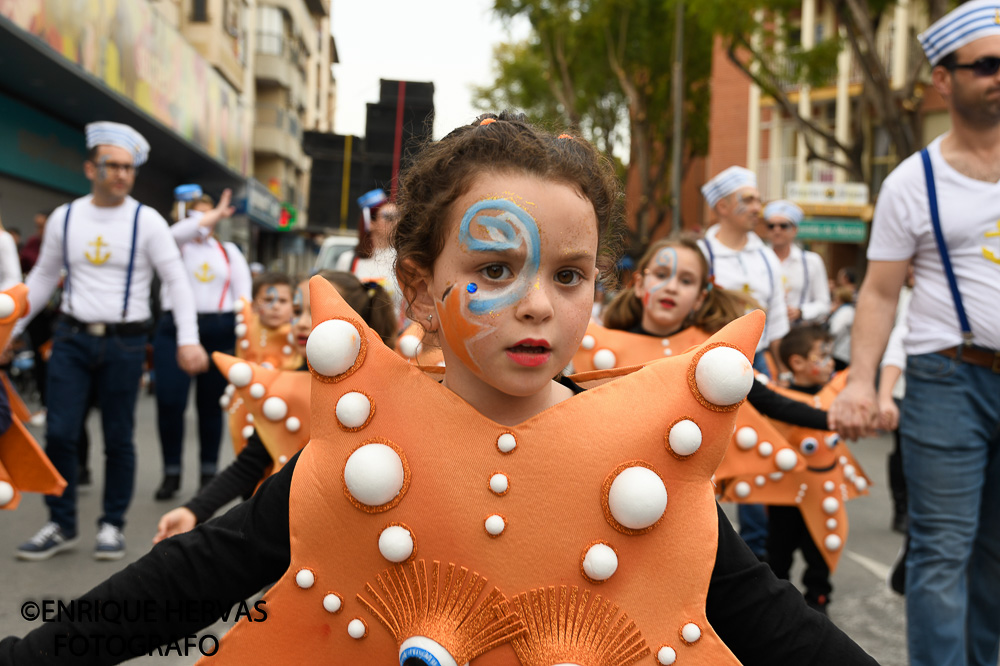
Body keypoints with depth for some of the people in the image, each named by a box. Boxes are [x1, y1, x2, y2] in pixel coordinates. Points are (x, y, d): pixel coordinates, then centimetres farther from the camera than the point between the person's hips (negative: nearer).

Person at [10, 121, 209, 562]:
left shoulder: (147, 222, -4)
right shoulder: (64, 218, 5)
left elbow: (177, 281, -6)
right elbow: (42, 278, 15)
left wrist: (188, 340, -16)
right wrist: (11, 328, 13)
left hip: (124, 343, -2)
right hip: (72, 338, 2)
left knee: (118, 439, 5)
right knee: (59, 433, -2)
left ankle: (112, 526, 19)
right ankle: (61, 525, 15)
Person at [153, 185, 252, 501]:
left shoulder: (228, 251, 18)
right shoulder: (174, 246, 10)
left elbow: (243, 290, 8)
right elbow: (178, 233, -16)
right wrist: (217, 214, -15)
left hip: (220, 331, 2)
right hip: (176, 328, -2)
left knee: (210, 404, 6)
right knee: (169, 401, -9)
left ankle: (209, 472, 16)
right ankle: (171, 473, 5)